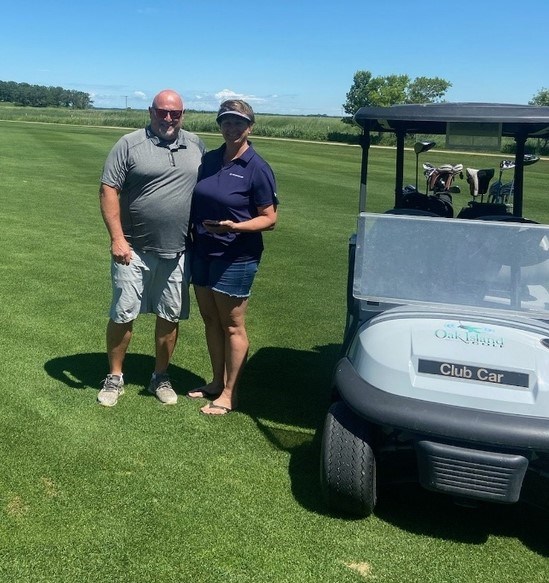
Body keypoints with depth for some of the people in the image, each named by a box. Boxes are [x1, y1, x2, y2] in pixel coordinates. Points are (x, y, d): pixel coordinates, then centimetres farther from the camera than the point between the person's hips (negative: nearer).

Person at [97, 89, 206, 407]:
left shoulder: (196, 145, 8)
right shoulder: (129, 144, -4)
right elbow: (109, 191, -7)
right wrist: (117, 238, -15)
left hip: (177, 252, 3)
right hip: (134, 249, -3)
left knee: (171, 317, 11)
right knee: (123, 315, 5)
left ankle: (161, 377, 28)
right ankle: (115, 377, 23)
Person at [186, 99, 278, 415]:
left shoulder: (257, 169, -11)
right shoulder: (209, 160, 8)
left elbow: (270, 218, -10)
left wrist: (234, 226, -25)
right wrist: (189, 234, 4)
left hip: (236, 256, -7)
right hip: (203, 251, 7)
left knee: (232, 326, 4)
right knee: (210, 320, 16)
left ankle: (229, 394, 17)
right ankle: (217, 382, 32)